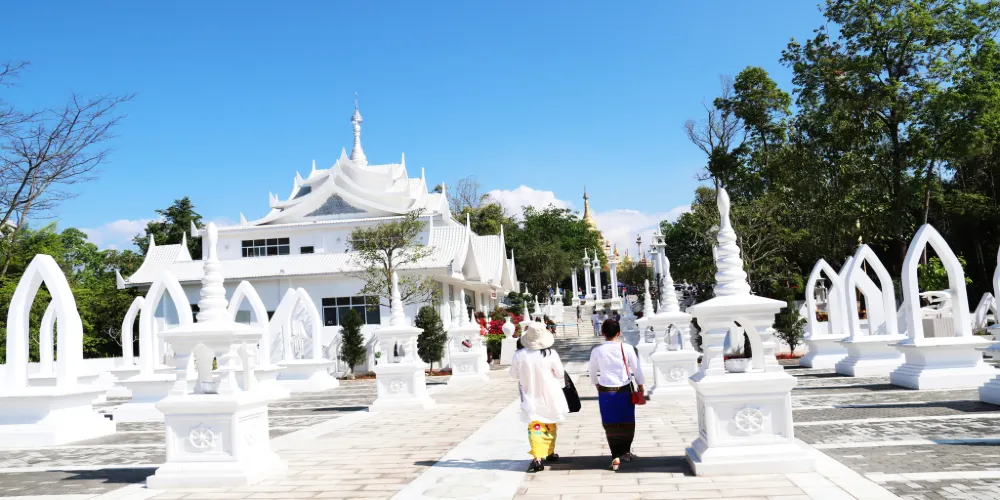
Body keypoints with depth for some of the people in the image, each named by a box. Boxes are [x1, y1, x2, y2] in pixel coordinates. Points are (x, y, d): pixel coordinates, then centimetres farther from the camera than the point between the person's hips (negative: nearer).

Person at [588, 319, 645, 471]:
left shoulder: (597, 351, -6)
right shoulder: (627, 348, -10)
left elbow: (592, 372, 6)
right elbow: (636, 369, -2)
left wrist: (596, 383, 25)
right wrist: (640, 385, 13)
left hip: (606, 391, 0)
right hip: (625, 389, 0)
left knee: (611, 424, 7)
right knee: (627, 422, 17)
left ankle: (616, 457, 4)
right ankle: (625, 451, 31)